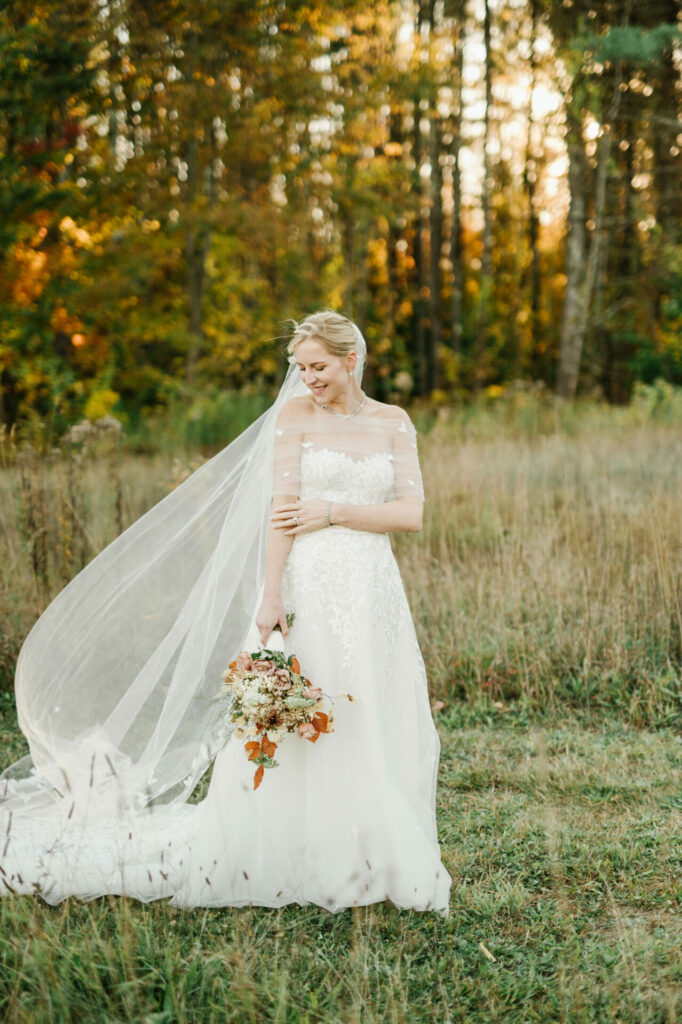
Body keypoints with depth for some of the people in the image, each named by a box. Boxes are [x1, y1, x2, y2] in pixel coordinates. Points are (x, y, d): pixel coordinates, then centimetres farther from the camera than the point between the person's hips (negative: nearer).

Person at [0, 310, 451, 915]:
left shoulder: (394, 423, 10)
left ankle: (367, 864, 20)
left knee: (376, 736, 6)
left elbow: (412, 513, 2)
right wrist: (270, 594, -17)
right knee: (293, 732, -2)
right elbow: (281, 509, -7)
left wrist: (333, 512, -9)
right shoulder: (294, 414, 2)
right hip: (309, 587, -3)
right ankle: (290, 863, 12)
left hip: (374, 594, 3)